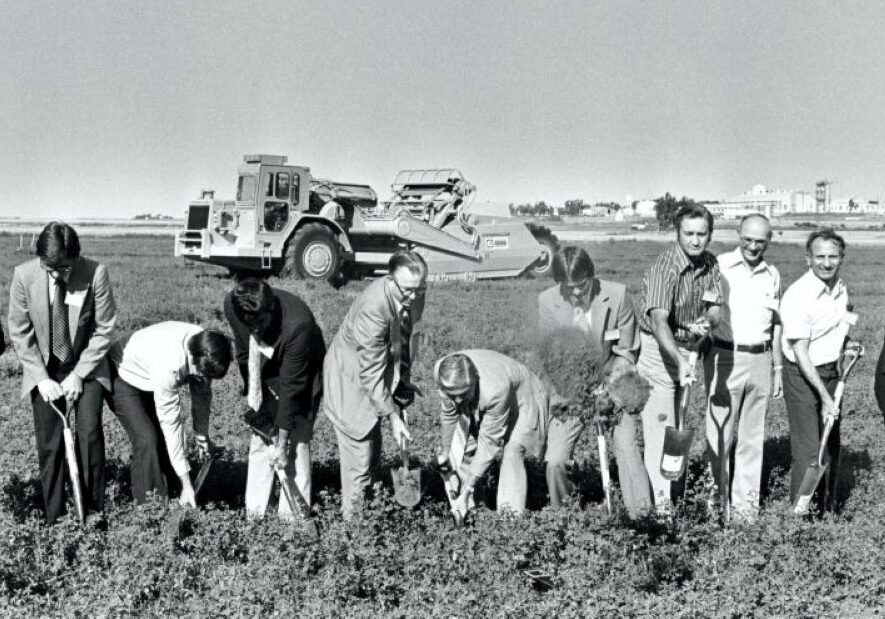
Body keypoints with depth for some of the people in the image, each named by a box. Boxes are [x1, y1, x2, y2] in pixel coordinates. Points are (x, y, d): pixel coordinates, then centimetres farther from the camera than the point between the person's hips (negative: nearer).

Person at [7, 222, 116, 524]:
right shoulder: (24, 275, -15)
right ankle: (54, 518, 12)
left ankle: (93, 510, 2)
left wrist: (79, 374, -14)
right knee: (49, 444, 0)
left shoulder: (95, 273, -20)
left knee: (89, 433, -13)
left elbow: (104, 329, -11)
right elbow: (19, 332, -6)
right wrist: (41, 378, -12)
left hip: (85, 367, -1)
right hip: (44, 370, 1)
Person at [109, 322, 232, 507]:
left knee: (165, 438, -3)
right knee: (146, 438, -20)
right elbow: (170, 422, -37)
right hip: (121, 376, -7)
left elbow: (202, 394, -4)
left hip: (148, 381, 7)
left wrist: (202, 435, 1)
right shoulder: (169, 364, -42)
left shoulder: (204, 348, -23)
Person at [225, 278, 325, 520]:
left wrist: (282, 443, -26)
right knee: (260, 441, 4)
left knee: (296, 443, -10)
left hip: (302, 376, -5)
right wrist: (251, 391, -5)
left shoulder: (298, 324, -39)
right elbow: (244, 352, -3)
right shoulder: (232, 305, -24)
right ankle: (253, 515, 11)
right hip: (267, 377, 5)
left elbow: (291, 387, -31)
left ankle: (293, 516, -3)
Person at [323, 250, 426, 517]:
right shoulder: (373, 307, -35)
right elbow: (371, 372, -30)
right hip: (351, 379, -7)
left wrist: (404, 381, 11)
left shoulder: (413, 296, -13)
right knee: (359, 454, -3)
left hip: (385, 373, 7)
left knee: (373, 454, 16)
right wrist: (393, 417, -28)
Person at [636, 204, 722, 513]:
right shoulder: (664, 267, -24)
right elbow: (659, 320, -34)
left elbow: (715, 306, 5)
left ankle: (677, 490, 25)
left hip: (689, 347, 6)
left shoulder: (710, 263, -1)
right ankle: (660, 499, -4)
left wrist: (706, 321, -20)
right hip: (658, 348, -6)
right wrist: (680, 361, -47)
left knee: (679, 423, 13)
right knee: (660, 423, -7)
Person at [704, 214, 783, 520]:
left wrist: (778, 367, 18)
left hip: (760, 360, 5)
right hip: (724, 357, -5)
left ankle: (745, 503, 18)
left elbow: (775, 323, 19)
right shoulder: (719, 266, -6)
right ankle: (718, 500, 10)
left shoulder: (772, 275, 11)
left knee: (752, 436, 9)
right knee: (719, 433, -1)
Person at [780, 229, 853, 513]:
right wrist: (825, 398, -23)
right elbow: (801, 354, -21)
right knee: (808, 450, -8)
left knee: (831, 446, 14)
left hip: (831, 372, 8)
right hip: (802, 375, -8)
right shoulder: (798, 296, -21)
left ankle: (827, 510, 27)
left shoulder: (841, 288, 3)